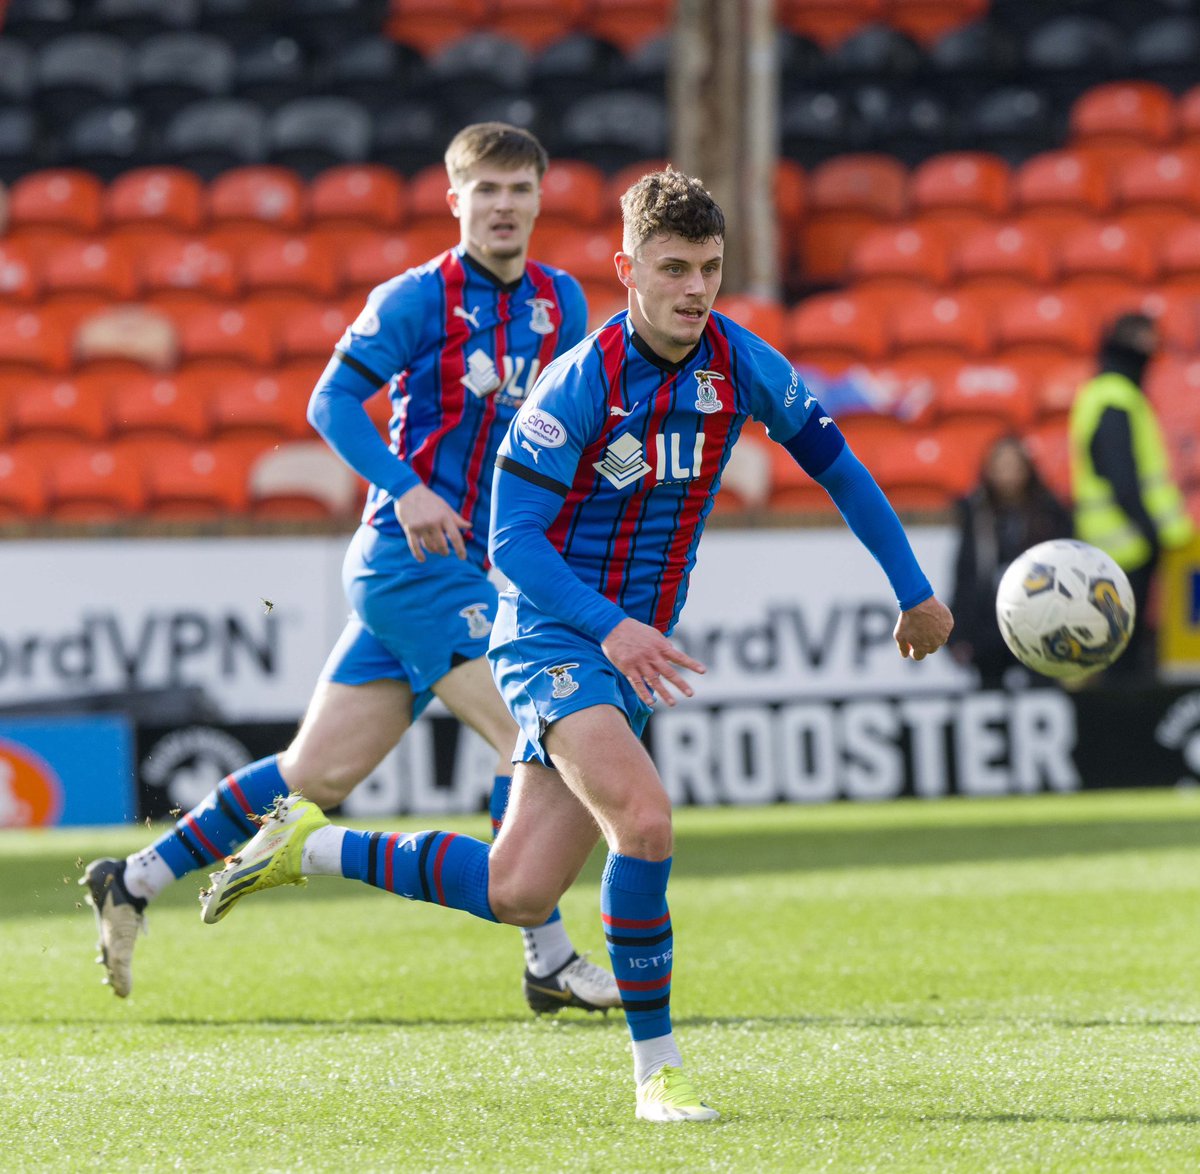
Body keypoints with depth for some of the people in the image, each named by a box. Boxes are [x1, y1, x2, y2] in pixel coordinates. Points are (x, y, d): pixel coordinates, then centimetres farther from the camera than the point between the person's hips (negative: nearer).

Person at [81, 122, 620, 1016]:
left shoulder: (560, 303, 11)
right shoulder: (417, 298, -6)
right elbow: (333, 402, -9)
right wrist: (406, 490, -22)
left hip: (475, 571, 7)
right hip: (409, 556, -7)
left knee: (321, 773, 7)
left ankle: (135, 881, 17)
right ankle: (549, 961, -12)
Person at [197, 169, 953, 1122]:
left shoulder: (738, 362, -3)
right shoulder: (581, 383, -19)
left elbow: (835, 462, 11)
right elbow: (514, 540, -18)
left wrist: (914, 589, 13)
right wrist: (611, 627, -32)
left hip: (634, 654, 6)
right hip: (553, 636, -6)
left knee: (518, 894, 5)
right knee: (645, 817, -30)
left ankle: (310, 848, 25)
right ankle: (656, 1069, -18)